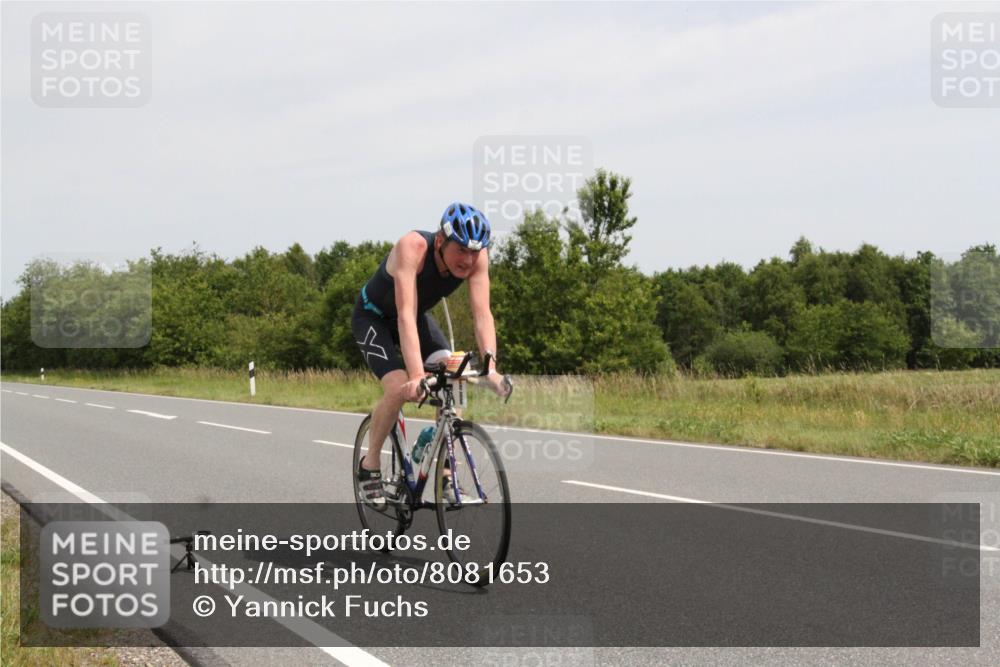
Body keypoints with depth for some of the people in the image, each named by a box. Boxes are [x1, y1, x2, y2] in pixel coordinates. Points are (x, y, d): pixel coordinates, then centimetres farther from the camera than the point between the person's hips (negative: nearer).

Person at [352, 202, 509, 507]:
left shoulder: (476, 256, -25)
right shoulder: (412, 247, -38)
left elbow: (482, 314, -28)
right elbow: (406, 315, -44)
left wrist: (490, 367, -43)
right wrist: (417, 375, -54)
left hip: (419, 316, 5)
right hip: (373, 317, -5)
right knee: (399, 388, -25)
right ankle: (370, 465, -2)